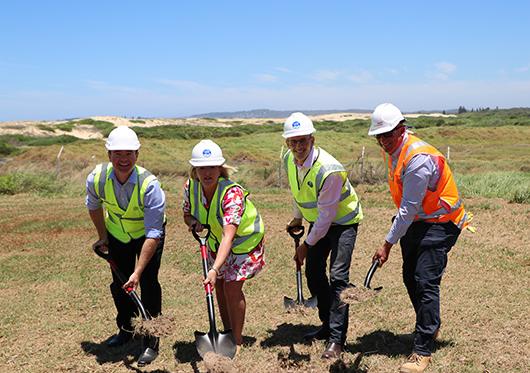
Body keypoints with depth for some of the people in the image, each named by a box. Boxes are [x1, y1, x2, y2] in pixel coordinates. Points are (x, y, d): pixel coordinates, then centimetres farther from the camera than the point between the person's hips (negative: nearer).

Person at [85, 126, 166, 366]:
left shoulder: (149, 185, -35)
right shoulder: (96, 178, -24)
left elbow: (153, 234, -34)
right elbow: (93, 206, 3)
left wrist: (138, 272, -36)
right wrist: (102, 236, 10)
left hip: (148, 236, -4)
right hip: (117, 236, 4)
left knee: (148, 284, -10)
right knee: (119, 284, 13)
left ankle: (151, 341, 5)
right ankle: (126, 329, 37)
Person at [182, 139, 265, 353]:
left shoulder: (232, 194, -38)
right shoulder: (190, 187, -19)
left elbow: (228, 236, -46)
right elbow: (187, 214, 0)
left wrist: (215, 269, -55)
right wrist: (195, 223, -24)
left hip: (245, 241, -6)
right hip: (216, 241, 6)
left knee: (232, 286, -13)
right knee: (219, 284, 11)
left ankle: (237, 341, 4)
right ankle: (227, 331, 31)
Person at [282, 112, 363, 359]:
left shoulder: (329, 170, -33)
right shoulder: (289, 160, -9)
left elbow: (326, 216, -27)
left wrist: (307, 244, -19)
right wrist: (297, 218, 21)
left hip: (342, 221, -7)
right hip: (317, 219, 8)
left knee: (338, 276, -15)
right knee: (313, 272, 9)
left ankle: (337, 339, -8)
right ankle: (328, 324, 25)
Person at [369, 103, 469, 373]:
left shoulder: (418, 158, -27)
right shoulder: (395, 151, 3)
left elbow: (409, 208, -26)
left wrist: (388, 244, -22)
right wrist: (399, 226, 13)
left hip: (439, 224, -9)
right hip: (416, 220, 9)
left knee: (426, 282, -12)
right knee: (410, 278, 13)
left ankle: (423, 350, -4)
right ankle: (430, 327, 34)